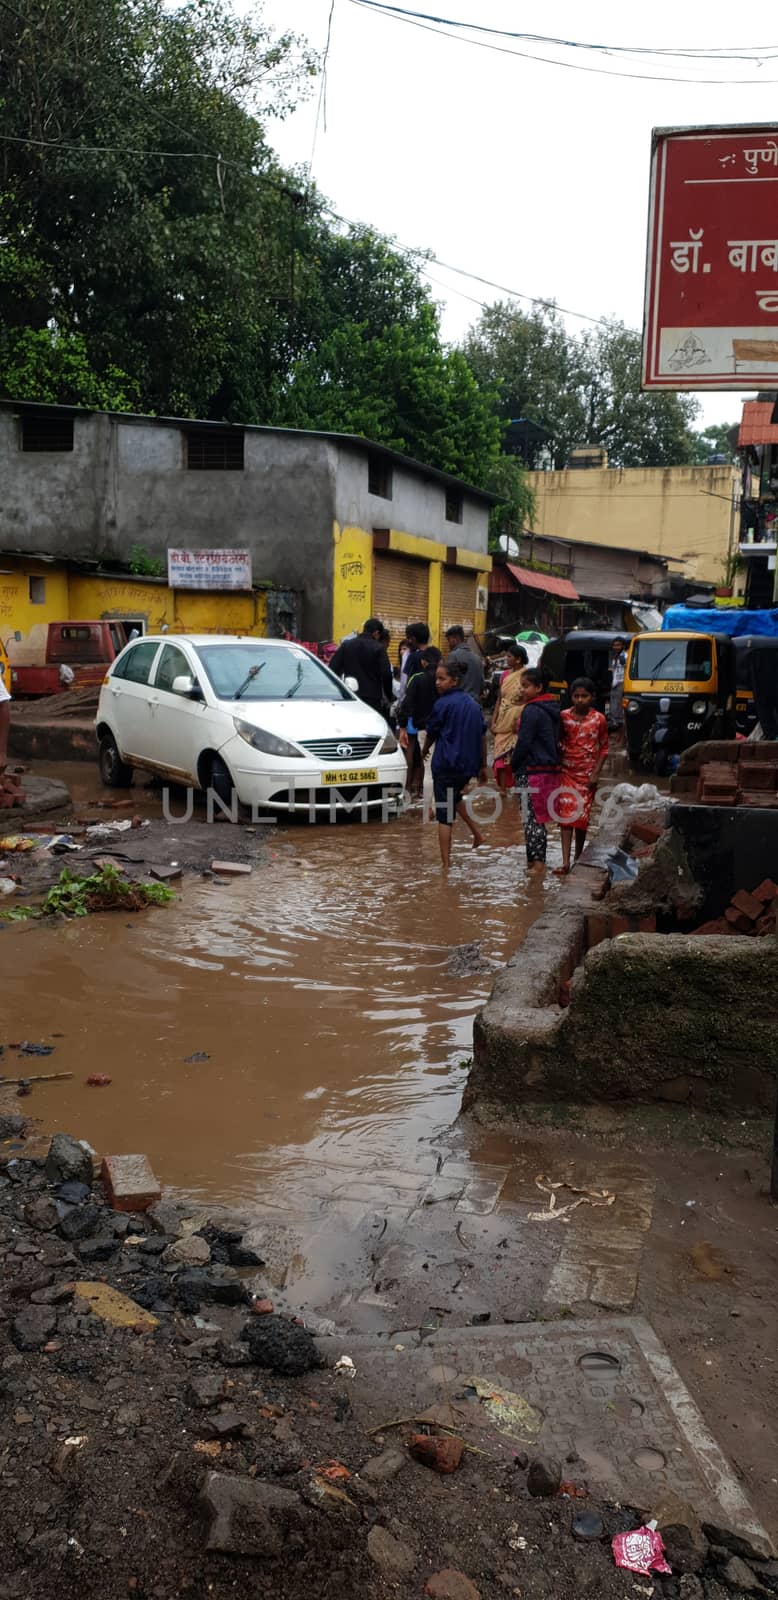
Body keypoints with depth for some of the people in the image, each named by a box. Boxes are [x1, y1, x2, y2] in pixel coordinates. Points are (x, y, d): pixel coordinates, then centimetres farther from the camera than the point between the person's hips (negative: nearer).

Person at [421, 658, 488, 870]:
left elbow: (431, 733, 1)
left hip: (446, 765, -7)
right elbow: (482, 736, 13)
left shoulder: (443, 704, -11)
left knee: (444, 816, -1)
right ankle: (477, 833, 21)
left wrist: (424, 751, 21)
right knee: (455, 797, 32)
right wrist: (483, 765, 19)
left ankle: (446, 864, 1)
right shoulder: (473, 703, 9)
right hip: (469, 765, 7)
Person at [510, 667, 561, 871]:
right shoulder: (552, 710, 13)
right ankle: (539, 860, 19)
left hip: (531, 771, -9)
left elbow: (524, 743, -14)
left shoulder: (531, 711, -14)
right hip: (550, 769, 9)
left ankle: (536, 861, -4)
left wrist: (514, 765, -2)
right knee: (539, 817, 14)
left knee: (531, 816, -4)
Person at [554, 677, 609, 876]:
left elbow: (603, 748, 3)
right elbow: (556, 743, 5)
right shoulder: (563, 717, -1)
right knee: (565, 814, -9)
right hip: (566, 772, 0)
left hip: (587, 775, 0)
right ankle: (565, 862, -13)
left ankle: (579, 858, 20)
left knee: (582, 816, 5)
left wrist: (596, 772, -6)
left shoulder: (598, 719, -2)